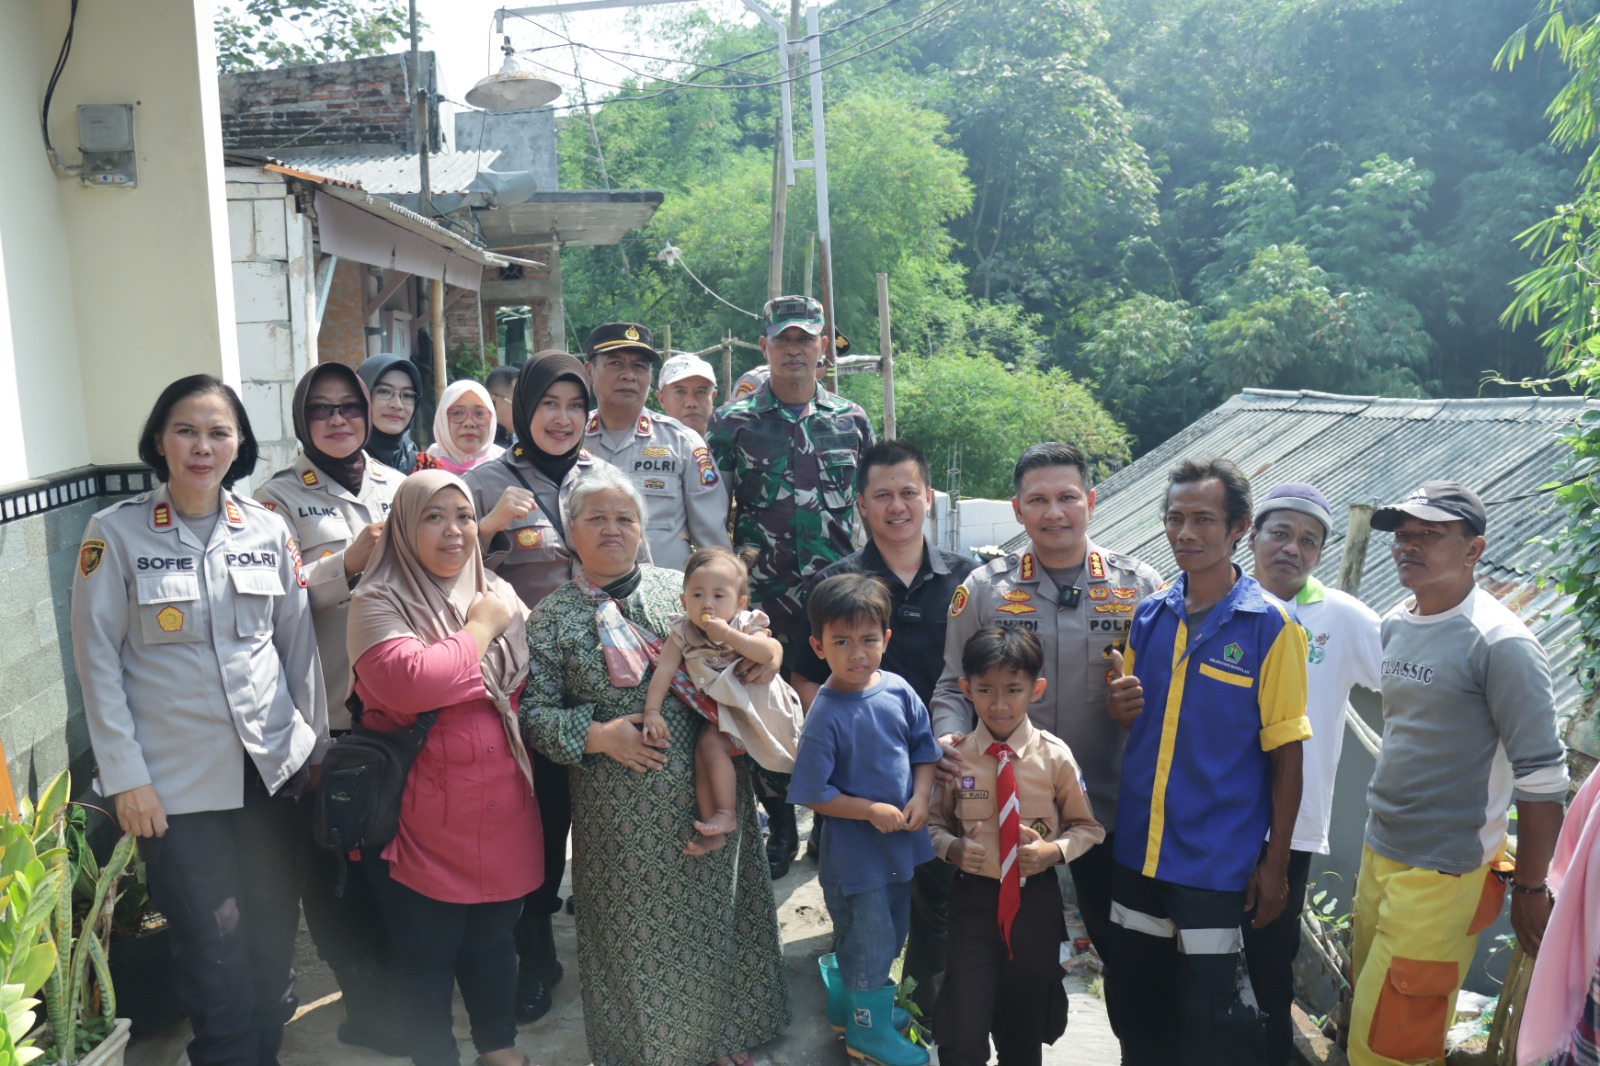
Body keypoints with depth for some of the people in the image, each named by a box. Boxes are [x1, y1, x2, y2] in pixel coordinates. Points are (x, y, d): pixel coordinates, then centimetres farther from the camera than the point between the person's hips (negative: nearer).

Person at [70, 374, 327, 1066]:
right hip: (178, 778, -3)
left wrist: (316, 742, 9)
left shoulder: (268, 530, 2)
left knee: (274, 937, 11)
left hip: (274, 766, 3)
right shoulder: (116, 534, -5)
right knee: (216, 951, 1)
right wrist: (125, 776, -7)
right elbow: (97, 660, -4)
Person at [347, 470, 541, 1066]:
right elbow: (407, 682, -27)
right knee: (425, 951, 10)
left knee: (495, 938, 21)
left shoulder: (499, 593, 8)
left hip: (502, 810, 5)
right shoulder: (379, 602, -9)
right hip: (423, 820, -5)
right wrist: (481, 628, -16)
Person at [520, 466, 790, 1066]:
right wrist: (598, 735, -15)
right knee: (635, 929, 8)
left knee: (711, 913, 12)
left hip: (707, 793, 2)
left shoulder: (682, 588, 7)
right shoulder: (552, 617, 2)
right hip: (620, 810, -2)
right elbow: (534, 711, -2)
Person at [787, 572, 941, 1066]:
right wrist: (872, 811, -22)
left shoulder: (898, 691, -7)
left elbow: (924, 751, 5)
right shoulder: (826, 715, -22)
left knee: (890, 936, 24)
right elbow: (812, 793, -18)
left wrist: (920, 798, -10)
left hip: (902, 841, 6)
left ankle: (872, 1001, 48)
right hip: (855, 853, -6)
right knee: (868, 942, 11)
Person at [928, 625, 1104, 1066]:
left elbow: (1088, 827, 2)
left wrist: (1055, 851, -15)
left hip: (1036, 899, 1)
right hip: (973, 898, -1)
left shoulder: (1055, 756, -9)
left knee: (1025, 1025, 20)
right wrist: (950, 847, -14)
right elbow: (934, 822, 5)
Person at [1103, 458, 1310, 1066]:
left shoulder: (1271, 626, -9)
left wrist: (1275, 864, -8)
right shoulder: (1149, 616, 4)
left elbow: (1286, 754, -8)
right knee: (1132, 1005, 16)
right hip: (1138, 851, 5)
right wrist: (1118, 705, -9)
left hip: (1217, 861, -5)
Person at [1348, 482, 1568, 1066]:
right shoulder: (1395, 624, 7)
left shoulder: (1501, 642, -16)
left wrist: (1531, 890, -9)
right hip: (1379, 853, 7)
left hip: (1442, 873, -7)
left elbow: (1542, 777, -14)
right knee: (1367, 1012, 15)